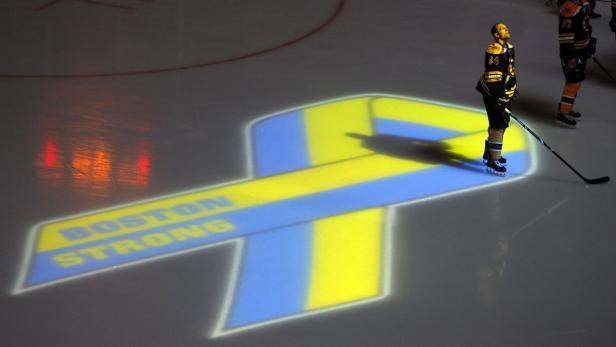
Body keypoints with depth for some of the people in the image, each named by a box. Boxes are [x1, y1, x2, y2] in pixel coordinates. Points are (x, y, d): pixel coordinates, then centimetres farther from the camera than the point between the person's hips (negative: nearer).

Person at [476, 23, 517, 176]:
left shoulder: (509, 47, 11)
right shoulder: (494, 50, -21)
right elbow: (492, 75, -25)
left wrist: (513, 87, 30)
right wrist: (498, 97, -27)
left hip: (506, 93, 10)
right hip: (493, 93, -10)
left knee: (501, 123, 21)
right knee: (498, 126, -10)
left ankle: (489, 153, 38)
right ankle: (492, 162, -6)